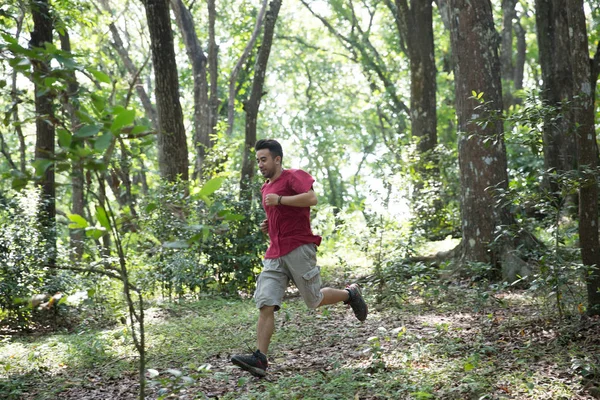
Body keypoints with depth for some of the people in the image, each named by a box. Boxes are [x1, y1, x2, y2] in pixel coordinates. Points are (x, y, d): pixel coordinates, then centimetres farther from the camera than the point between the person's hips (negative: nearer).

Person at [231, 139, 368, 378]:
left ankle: (350, 294, 29)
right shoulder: (266, 188, 22)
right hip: (275, 255, 7)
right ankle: (260, 359, -12)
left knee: (314, 301, 1)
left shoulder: (294, 176, -3)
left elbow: (312, 198, -21)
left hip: (299, 248, -7)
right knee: (266, 305, -7)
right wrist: (268, 226, 15)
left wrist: (279, 199, -19)